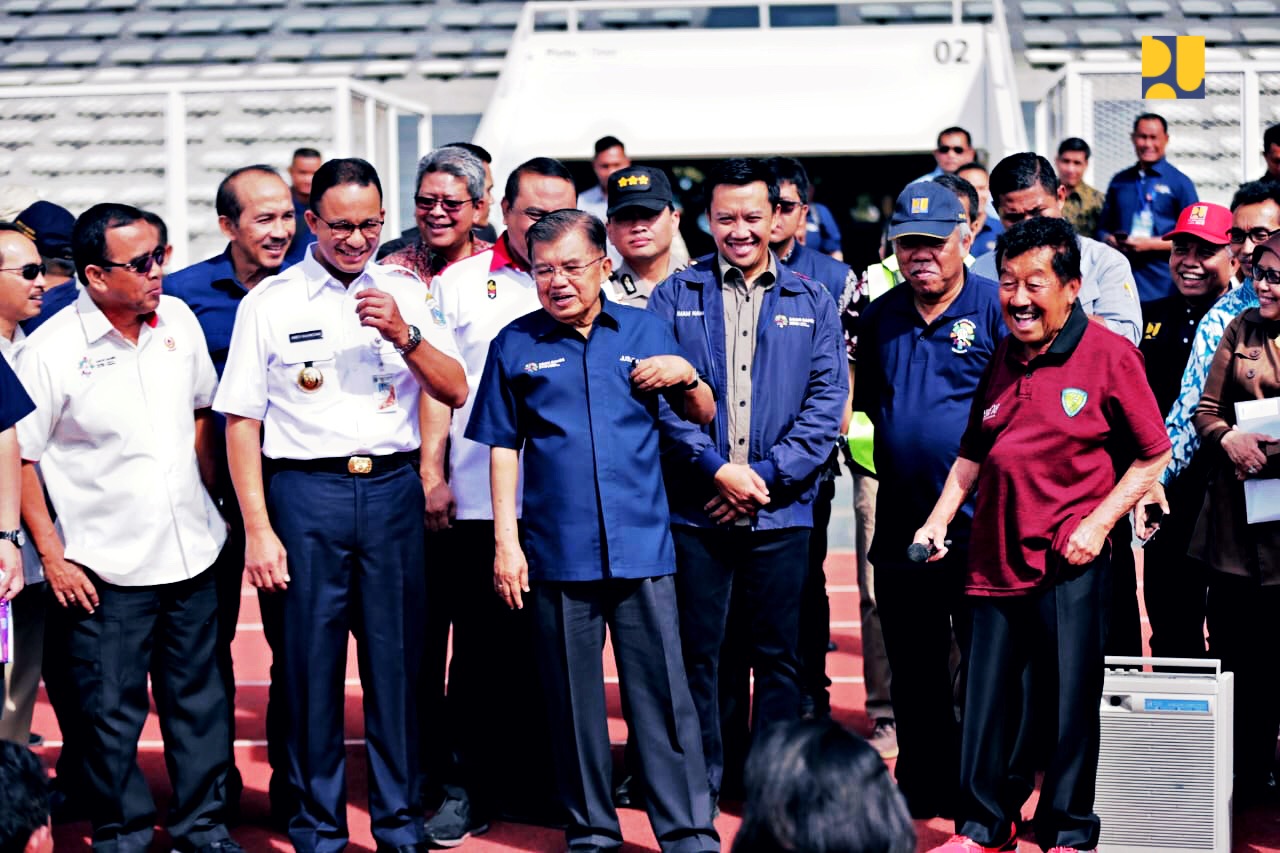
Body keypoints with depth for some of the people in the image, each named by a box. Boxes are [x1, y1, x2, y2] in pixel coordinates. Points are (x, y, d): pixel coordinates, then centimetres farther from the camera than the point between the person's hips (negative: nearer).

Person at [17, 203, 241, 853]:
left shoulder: (179, 321, 2)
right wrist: (52, 557, -8)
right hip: (106, 568, -5)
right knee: (112, 710, 4)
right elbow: (20, 458, -7)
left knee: (199, 698, 13)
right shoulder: (52, 351, -13)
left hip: (192, 552, 5)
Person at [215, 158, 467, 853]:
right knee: (311, 664, 3)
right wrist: (257, 530, -6)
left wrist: (404, 334, -12)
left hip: (392, 489, 2)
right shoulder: (270, 301, 1)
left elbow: (454, 392, 6)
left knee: (396, 661, 6)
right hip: (304, 491, -2)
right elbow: (241, 419, 0)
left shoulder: (403, 292, 9)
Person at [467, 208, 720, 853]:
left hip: (642, 545, 0)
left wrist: (687, 376, -7)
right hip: (556, 551, 0)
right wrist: (506, 540, 1)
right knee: (574, 699, 8)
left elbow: (702, 417, 13)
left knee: (663, 692, 1)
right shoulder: (515, 344, 5)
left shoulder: (646, 331, 7)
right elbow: (503, 448, 7)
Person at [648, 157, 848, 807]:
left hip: (781, 510, 1)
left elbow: (828, 401, 1)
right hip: (693, 508, 0)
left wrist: (767, 475, -9)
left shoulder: (812, 302, 8)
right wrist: (716, 469, -13)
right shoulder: (674, 297, 5)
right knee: (696, 653, 5)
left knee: (779, 656, 6)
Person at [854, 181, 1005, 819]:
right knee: (914, 674, 14)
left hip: (980, 526, -5)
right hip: (902, 525, 5)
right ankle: (923, 788, 26)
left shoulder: (996, 308, -5)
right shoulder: (879, 317, 10)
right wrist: (903, 447, 11)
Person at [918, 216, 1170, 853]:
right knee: (985, 697, 10)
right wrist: (939, 520, 9)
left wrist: (1098, 522, -11)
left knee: (1073, 700, 2)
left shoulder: (1109, 355, -6)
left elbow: (1153, 455, -2)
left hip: (1071, 562, -5)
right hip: (997, 555, 5)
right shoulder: (1000, 357, 10)